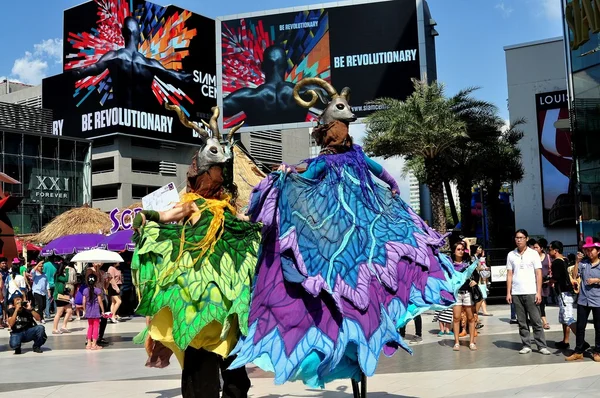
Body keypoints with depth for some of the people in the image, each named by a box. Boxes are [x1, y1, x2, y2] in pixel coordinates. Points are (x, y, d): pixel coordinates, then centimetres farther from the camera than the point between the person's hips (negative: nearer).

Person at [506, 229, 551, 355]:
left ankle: (542, 346, 4)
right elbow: (509, 275, 9)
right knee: (522, 322, 6)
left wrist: (539, 292, -8)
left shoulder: (533, 253, 1)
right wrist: (508, 292, 2)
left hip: (531, 292, -2)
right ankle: (526, 346, 12)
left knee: (536, 321, -1)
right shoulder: (511, 255, 8)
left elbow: (538, 274, -1)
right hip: (516, 293, 3)